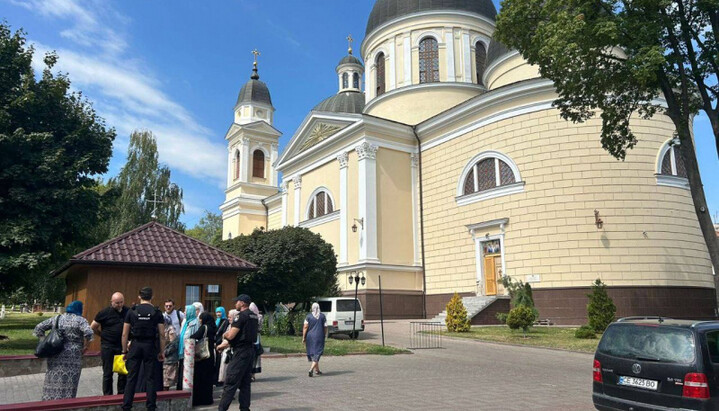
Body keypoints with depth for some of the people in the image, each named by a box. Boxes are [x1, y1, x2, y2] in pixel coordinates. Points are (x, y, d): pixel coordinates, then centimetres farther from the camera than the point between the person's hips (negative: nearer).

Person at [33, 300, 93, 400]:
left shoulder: (56, 318, 11)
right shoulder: (80, 320, -4)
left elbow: (38, 328, 12)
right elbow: (88, 333, -20)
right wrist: (85, 347, -6)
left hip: (55, 357, 4)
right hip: (72, 357, -4)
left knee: (53, 382, 11)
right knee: (67, 384, 1)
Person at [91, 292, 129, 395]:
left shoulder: (128, 312, 2)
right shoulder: (104, 312, -3)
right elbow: (93, 327, 6)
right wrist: (103, 335, 7)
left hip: (122, 346, 2)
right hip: (107, 346, -2)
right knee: (108, 373, 6)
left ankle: (121, 394, 16)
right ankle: (107, 395, 15)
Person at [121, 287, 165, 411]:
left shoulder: (132, 312, 2)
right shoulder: (157, 313, 0)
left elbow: (125, 334, 3)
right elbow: (162, 335, -1)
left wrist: (124, 351, 12)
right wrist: (161, 352, 7)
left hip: (136, 345, 1)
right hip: (150, 346, -1)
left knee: (131, 378, 8)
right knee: (150, 378, 6)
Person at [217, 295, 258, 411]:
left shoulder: (241, 316, -14)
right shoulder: (253, 316, 14)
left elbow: (230, 335, -18)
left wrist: (224, 334, 5)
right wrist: (226, 344, 18)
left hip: (241, 352, -9)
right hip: (250, 350, 9)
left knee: (230, 383, -3)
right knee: (245, 383, 13)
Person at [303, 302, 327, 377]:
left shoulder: (309, 316, -2)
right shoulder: (322, 316, -1)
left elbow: (305, 327, -6)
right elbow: (325, 328, 1)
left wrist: (303, 338, -2)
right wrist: (324, 336, 14)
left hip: (310, 337, 1)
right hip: (319, 337, -1)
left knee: (313, 353, 15)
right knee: (317, 354, 0)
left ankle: (317, 370, 23)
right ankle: (311, 369, -18)